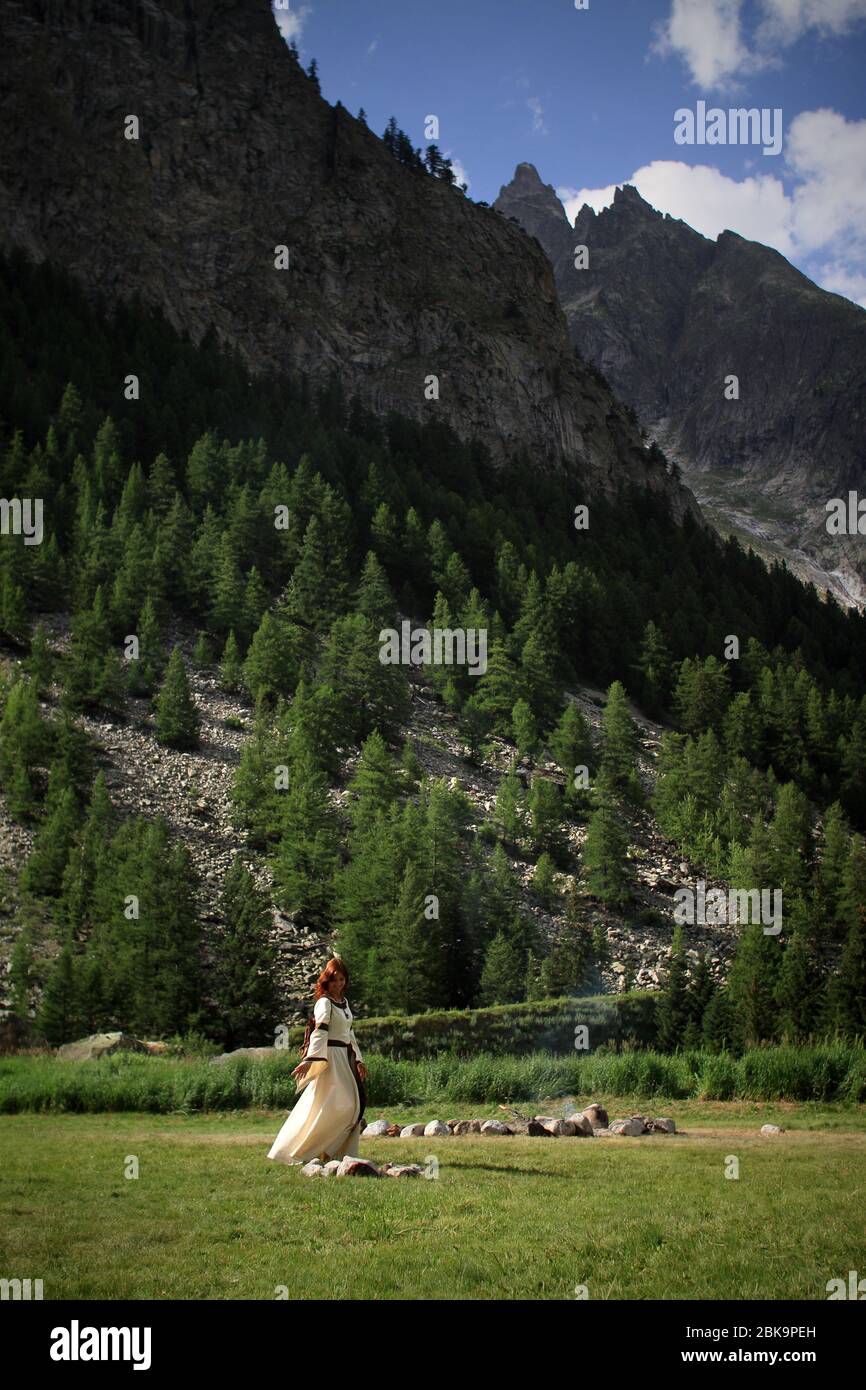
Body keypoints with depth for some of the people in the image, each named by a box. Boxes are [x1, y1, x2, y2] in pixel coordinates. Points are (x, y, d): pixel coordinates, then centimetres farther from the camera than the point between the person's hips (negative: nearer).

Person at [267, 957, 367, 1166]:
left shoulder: (344, 1002, 16)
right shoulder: (325, 1003, -11)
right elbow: (320, 1031, -24)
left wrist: (358, 1060, 26)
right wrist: (310, 1059, -33)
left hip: (345, 1057, 9)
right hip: (330, 1057, -9)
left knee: (355, 1103, 6)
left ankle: (343, 1153, 15)